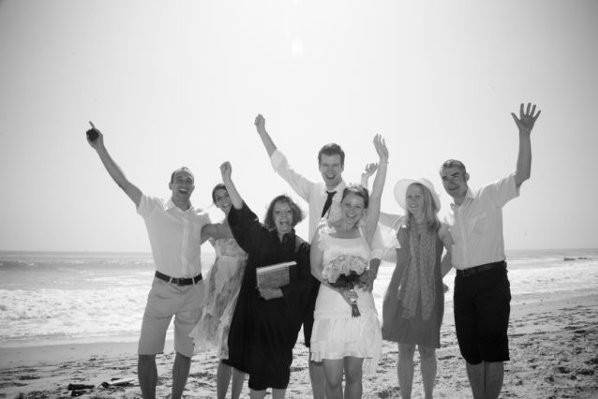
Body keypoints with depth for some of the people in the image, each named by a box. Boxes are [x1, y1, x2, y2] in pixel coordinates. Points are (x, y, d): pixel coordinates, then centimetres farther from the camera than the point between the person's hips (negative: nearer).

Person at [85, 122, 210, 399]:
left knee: (184, 353, 11)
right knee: (146, 353, -5)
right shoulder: (154, 208, -2)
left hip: (194, 290, 3)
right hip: (163, 288, -3)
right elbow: (122, 181, -9)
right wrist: (101, 149, -17)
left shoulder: (202, 219, 7)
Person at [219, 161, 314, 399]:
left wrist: (279, 292, -17)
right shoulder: (261, 236, 2)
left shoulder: (302, 248, 2)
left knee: (280, 364, 8)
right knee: (258, 364, -1)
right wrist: (228, 182, -24)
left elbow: (304, 285, -2)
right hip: (257, 310, 0)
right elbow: (242, 215, -12)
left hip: (285, 314, 0)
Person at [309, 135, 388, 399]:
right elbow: (315, 268, 3)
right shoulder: (324, 232, 3)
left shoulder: (365, 232, 5)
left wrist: (383, 162, -14)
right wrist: (337, 286, -14)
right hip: (331, 310, -1)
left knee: (354, 375, 10)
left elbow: (376, 197, -5)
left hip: (361, 309, 2)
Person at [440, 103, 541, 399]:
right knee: (471, 351, 11)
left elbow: (522, 174, -16)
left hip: (491, 278, -6)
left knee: (493, 349, -2)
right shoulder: (449, 214, 15)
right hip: (463, 283, 6)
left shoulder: (489, 196, -2)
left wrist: (524, 135, -26)